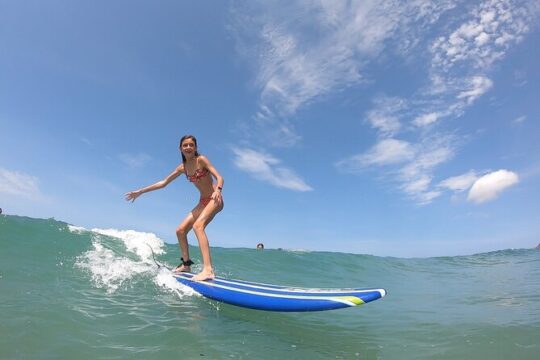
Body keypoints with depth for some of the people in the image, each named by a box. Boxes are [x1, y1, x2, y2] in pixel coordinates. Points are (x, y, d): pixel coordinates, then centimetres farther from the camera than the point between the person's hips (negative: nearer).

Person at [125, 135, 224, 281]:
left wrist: (218, 190, -43)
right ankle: (186, 264, 21)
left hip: (214, 199, -7)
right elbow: (163, 183, 13)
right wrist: (140, 191, 14)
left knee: (198, 225, -30)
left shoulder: (201, 160, -12)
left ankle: (208, 270, -39)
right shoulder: (183, 167, 6)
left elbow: (219, 177, -21)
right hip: (203, 202, 8)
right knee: (180, 230, 6)